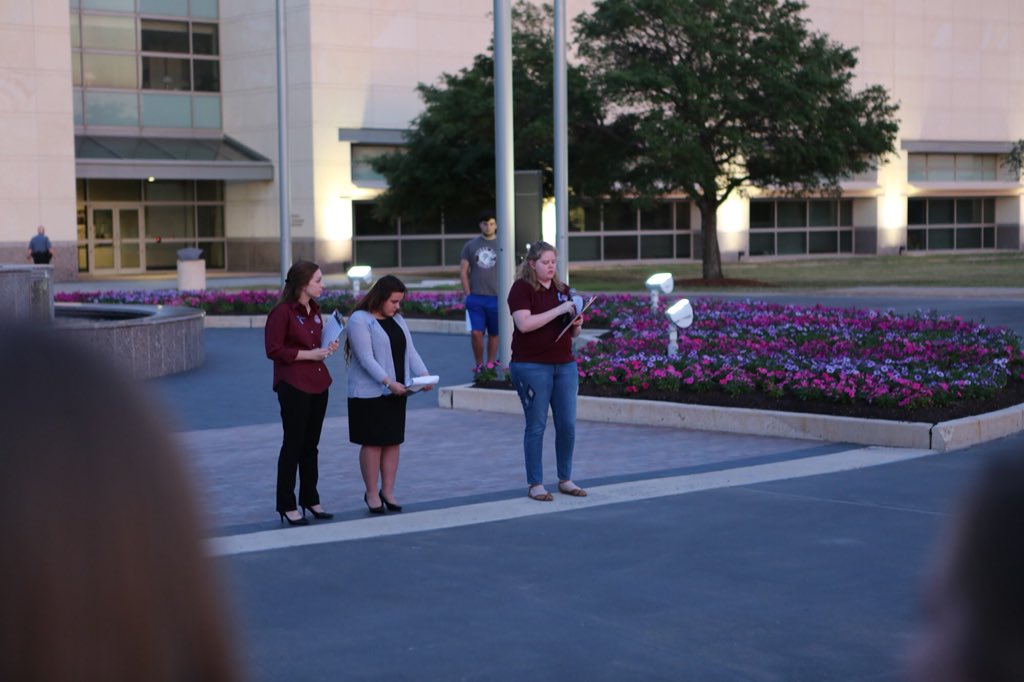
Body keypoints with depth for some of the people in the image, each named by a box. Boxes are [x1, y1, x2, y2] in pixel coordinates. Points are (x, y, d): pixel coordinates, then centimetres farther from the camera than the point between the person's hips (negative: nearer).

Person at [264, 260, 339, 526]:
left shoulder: (314, 310, 13)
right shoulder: (282, 312, -13)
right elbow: (274, 350, -16)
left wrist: (327, 347, 4)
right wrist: (308, 354, -18)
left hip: (318, 384, 8)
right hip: (293, 386, -8)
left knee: (311, 445, 14)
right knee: (293, 445, -1)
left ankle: (310, 499, 24)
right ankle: (286, 506, 7)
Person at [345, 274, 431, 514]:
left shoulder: (397, 320, 14)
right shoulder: (360, 320, -11)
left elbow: (410, 351, 8)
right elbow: (366, 358, -19)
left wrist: (423, 374, -11)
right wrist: (388, 382, -27)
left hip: (396, 393, 7)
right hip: (369, 393, -7)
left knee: (394, 441, 8)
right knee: (373, 442, -2)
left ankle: (388, 491, 16)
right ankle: (372, 494, 7)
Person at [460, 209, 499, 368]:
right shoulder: (471, 245, 7)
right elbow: (463, 272, 7)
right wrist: (468, 294, 0)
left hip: (496, 297, 0)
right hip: (475, 298, 0)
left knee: (494, 334, 7)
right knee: (476, 333, -7)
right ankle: (479, 365, 6)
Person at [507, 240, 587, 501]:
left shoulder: (562, 289, 14)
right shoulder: (521, 288, -4)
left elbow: (573, 332, 20)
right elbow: (524, 324, -19)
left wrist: (576, 325, -4)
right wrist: (558, 311, -19)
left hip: (565, 365, 6)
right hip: (532, 366, -6)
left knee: (567, 424, 5)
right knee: (536, 426, -1)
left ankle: (565, 480, 18)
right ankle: (535, 484, 8)